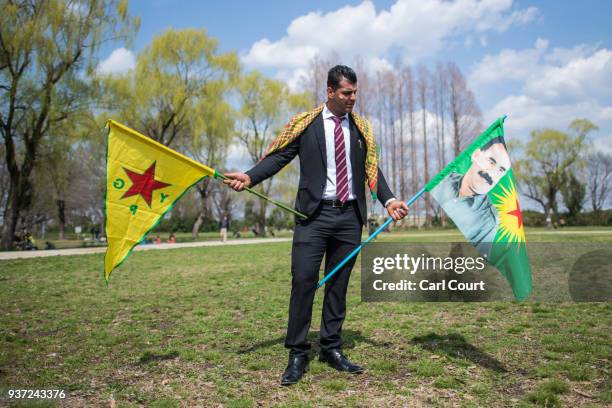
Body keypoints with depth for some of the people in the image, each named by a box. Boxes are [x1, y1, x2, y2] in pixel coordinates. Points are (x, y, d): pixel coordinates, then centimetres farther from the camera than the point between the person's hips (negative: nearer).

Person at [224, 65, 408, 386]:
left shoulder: (361, 128, 12)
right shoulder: (305, 122, 2)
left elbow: (372, 168, 11)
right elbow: (279, 156, -2)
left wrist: (388, 200, -4)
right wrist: (250, 177, -18)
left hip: (350, 216, 4)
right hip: (314, 215, -3)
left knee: (338, 284, 10)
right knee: (303, 281, -4)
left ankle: (332, 348, 23)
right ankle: (297, 354, 9)